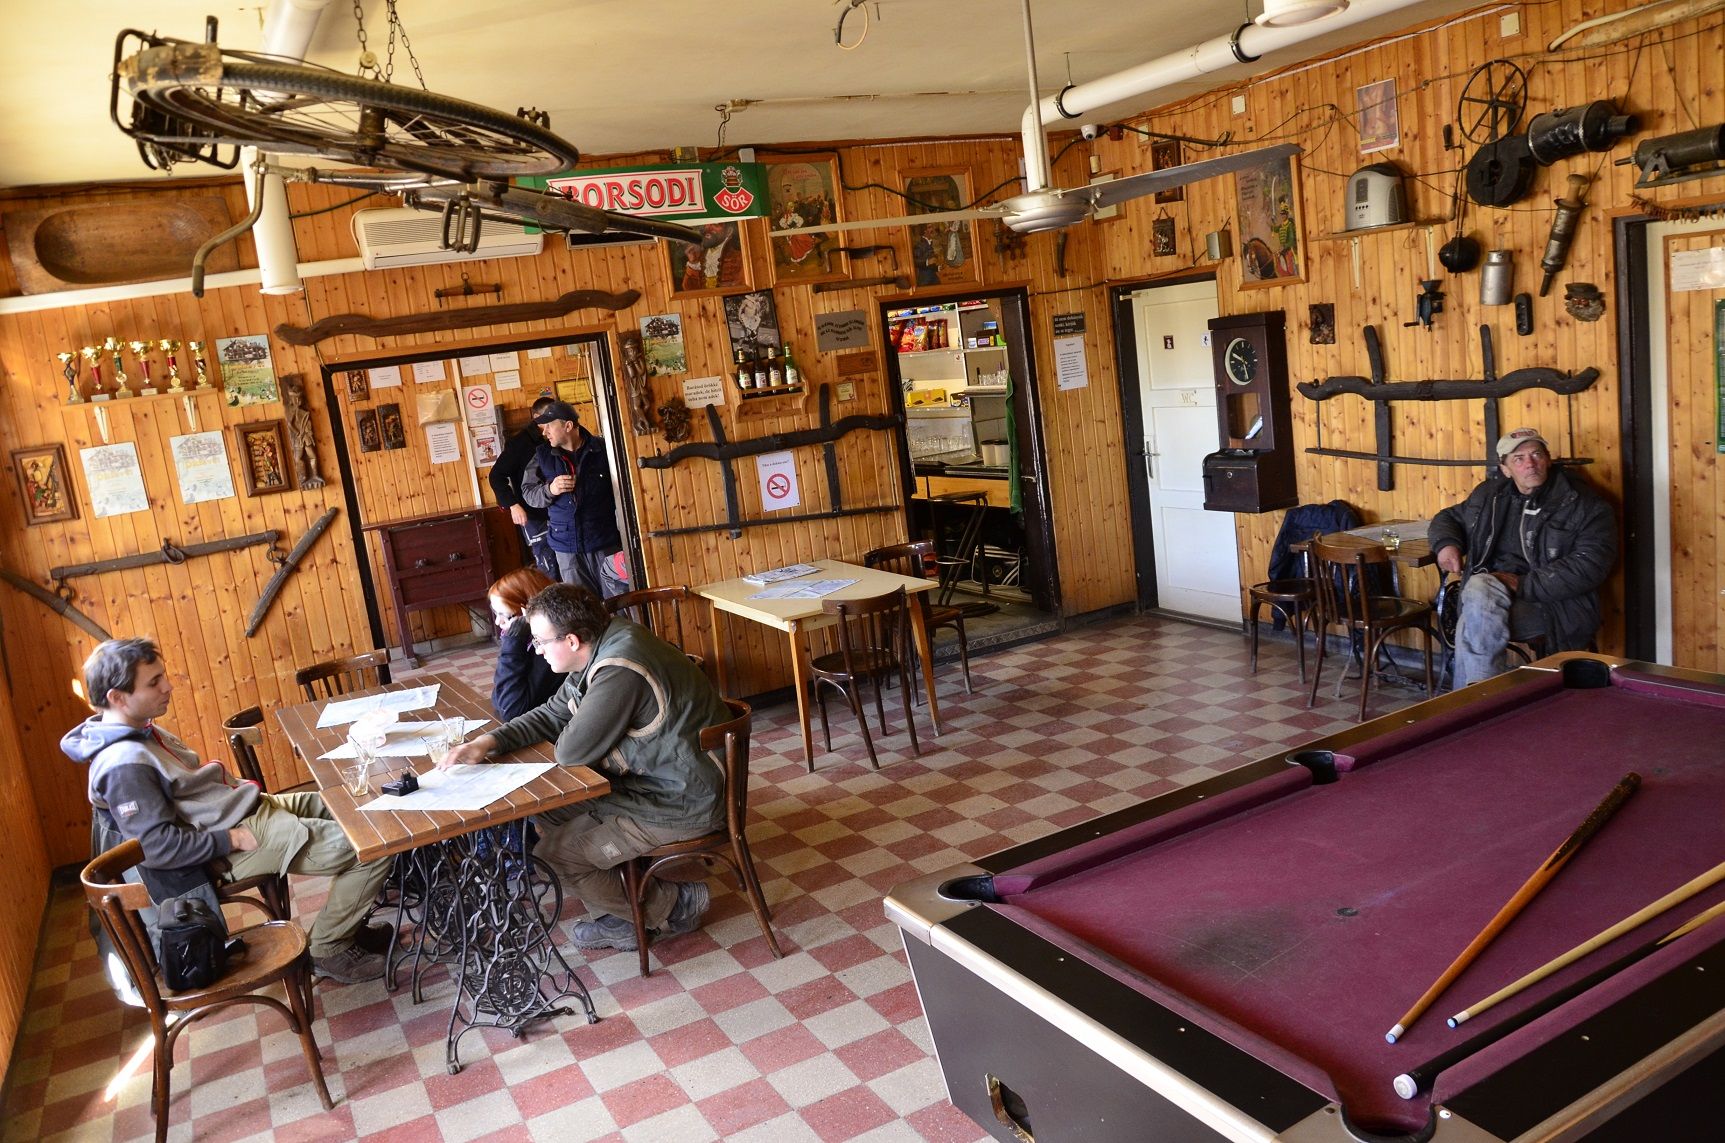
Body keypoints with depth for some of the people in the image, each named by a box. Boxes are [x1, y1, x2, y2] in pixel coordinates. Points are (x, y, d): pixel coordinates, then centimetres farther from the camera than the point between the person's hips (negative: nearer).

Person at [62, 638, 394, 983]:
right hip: (241, 832, -11)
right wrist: (233, 839, -22)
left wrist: (239, 787, 9)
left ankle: (345, 922, 25)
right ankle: (329, 949, 2)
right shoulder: (123, 764, -23)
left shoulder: (138, 729, 8)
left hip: (248, 808, 11)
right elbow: (157, 845, -27)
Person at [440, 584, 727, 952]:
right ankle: (619, 919, 17)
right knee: (548, 810, 11)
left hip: (685, 801, -10)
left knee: (559, 851, -5)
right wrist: (489, 741, -2)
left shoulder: (620, 671, -29)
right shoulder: (602, 649, 2)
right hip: (656, 778, 10)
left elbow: (571, 751, -23)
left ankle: (675, 905, 9)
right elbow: (552, 715, 10)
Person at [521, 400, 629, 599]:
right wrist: (549, 490, -13)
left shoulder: (603, 449, -5)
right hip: (566, 545, 3)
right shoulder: (542, 455, 5)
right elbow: (527, 492, 9)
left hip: (606, 542, -2)